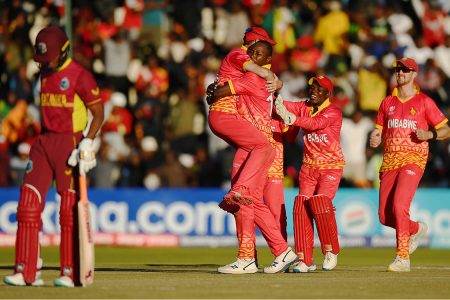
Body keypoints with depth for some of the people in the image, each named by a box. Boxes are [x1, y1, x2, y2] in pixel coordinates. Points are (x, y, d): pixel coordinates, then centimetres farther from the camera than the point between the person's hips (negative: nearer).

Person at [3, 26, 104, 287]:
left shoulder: (79, 75, -9)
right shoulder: (45, 73, 13)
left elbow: (99, 113, -9)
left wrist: (88, 143, -19)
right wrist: (46, 140, 18)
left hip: (70, 143, -7)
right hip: (44, 142, 7)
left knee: (70, 208, -4)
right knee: (28, 204, 0)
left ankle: (71, 273, 3)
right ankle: (28, 272, 2)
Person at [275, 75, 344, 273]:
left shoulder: (333, 112, -13)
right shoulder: (304, 108, 6)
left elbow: (315, 123, -31)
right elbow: (285, 106, -10)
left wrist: (292, 119, -48)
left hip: (331, 166, -5)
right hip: (309, 166, 5)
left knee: (320, 203, -22)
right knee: (301, 206, -9)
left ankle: (331, 251, -2)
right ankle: (305, 260, -6)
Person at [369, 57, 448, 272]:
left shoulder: (424, 102, 3)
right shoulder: (387, 103, 15)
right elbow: (378, 132, 18)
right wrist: (374, 140, -6)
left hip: (413, 159, -5)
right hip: (389, 162, 5)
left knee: (399, 206, -23)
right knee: (384, 217, 3)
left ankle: (402, 259, -18)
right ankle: (417, 229, 34)